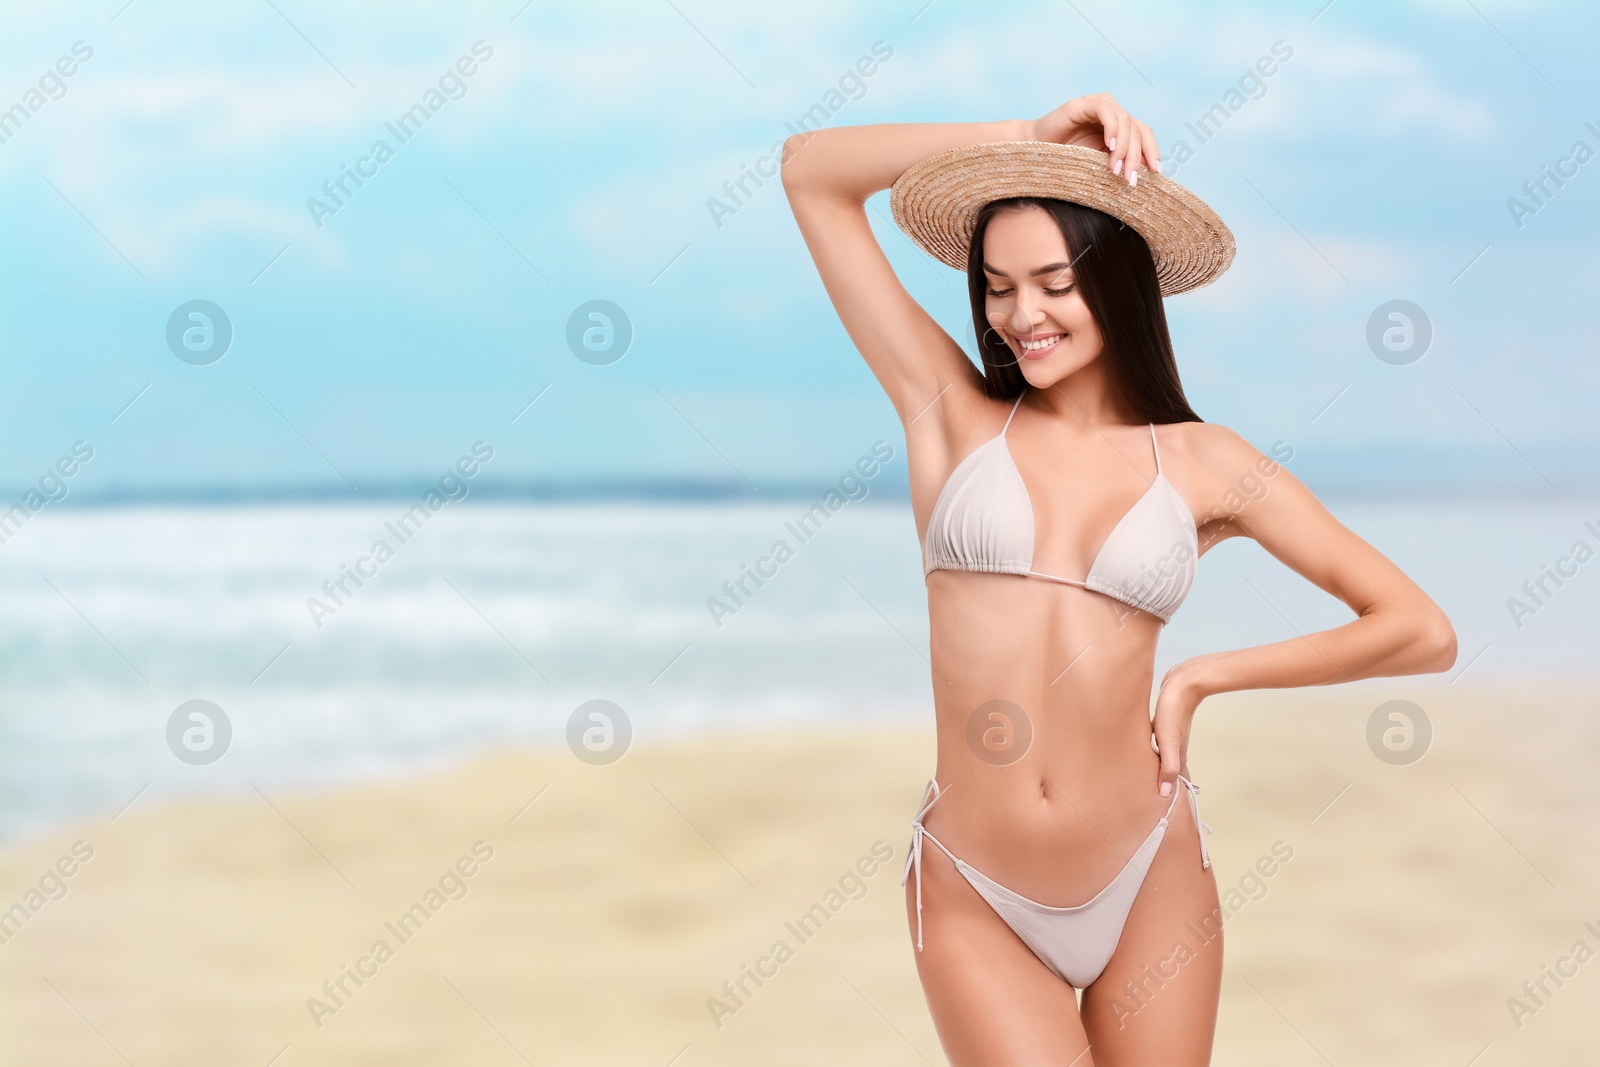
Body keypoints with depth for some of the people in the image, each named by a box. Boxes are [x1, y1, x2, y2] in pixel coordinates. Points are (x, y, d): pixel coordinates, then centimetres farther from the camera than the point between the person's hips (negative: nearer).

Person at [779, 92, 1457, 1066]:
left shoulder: (1203, 463, 2)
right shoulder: (953, 413, 3)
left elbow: (1423, 632, -1)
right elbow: (812, 172, 0)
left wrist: (1199, 678, -1)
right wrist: (1031, 138, -4)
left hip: (1149, 884, 1)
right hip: (975, 901, -1)